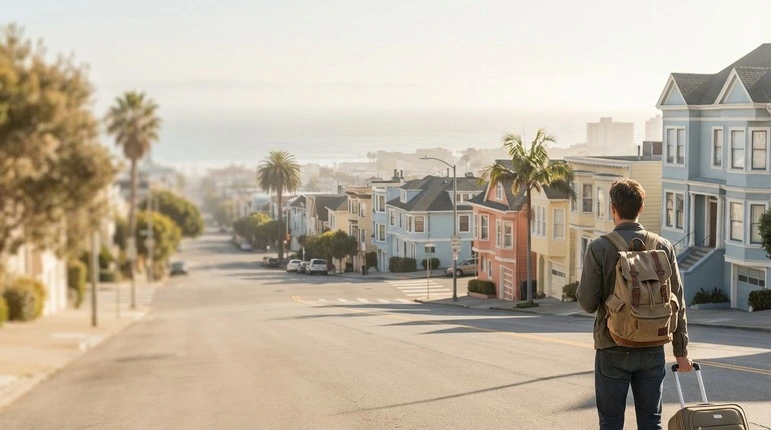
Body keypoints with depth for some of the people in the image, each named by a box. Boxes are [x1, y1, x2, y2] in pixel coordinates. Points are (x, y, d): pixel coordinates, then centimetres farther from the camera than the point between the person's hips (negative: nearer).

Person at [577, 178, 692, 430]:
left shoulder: (599, 248, -9)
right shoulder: (663, 247, -1)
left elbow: (587, 302, -12)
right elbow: (677, 303, 2)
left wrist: (581, 289, 11)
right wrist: (681, 351, 9)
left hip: (613, 350, -2)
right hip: (652, 350, 3)